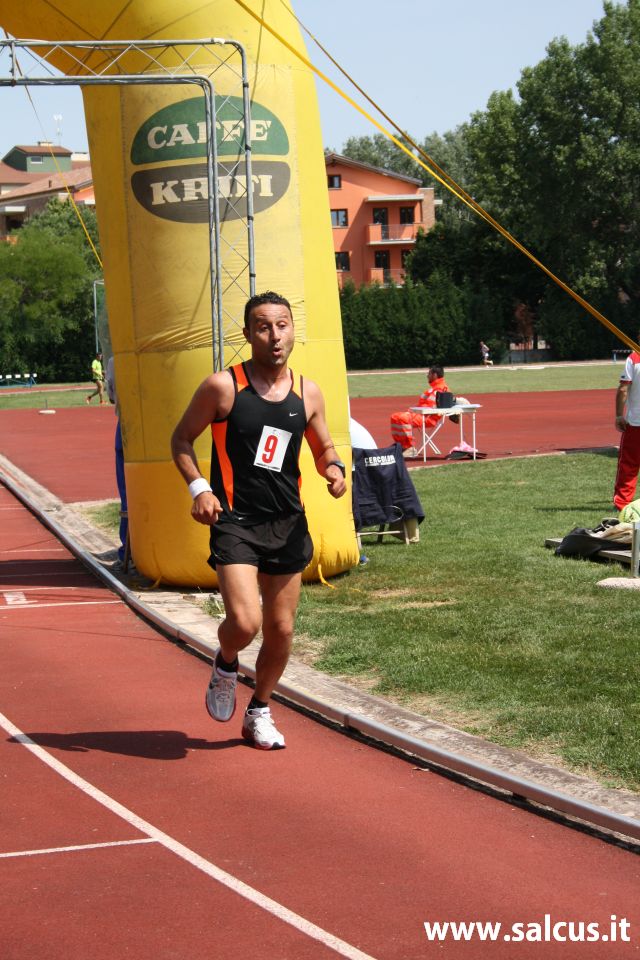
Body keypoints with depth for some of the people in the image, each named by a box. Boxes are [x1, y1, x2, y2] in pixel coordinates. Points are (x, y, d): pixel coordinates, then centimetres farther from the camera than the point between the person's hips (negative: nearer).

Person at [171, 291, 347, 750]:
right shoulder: (223, 387, -8)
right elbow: (181, 439, 2)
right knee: (244, 622, -19)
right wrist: (198, 487, -13)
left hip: (288, 523, 4)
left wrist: (333, 468, -5)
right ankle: (225, 665, 17)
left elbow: (323, 446, 18)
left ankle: (260, 712, 32)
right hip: (234, 521, -4)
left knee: (281, 630, 10)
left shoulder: (307, 393, 4)